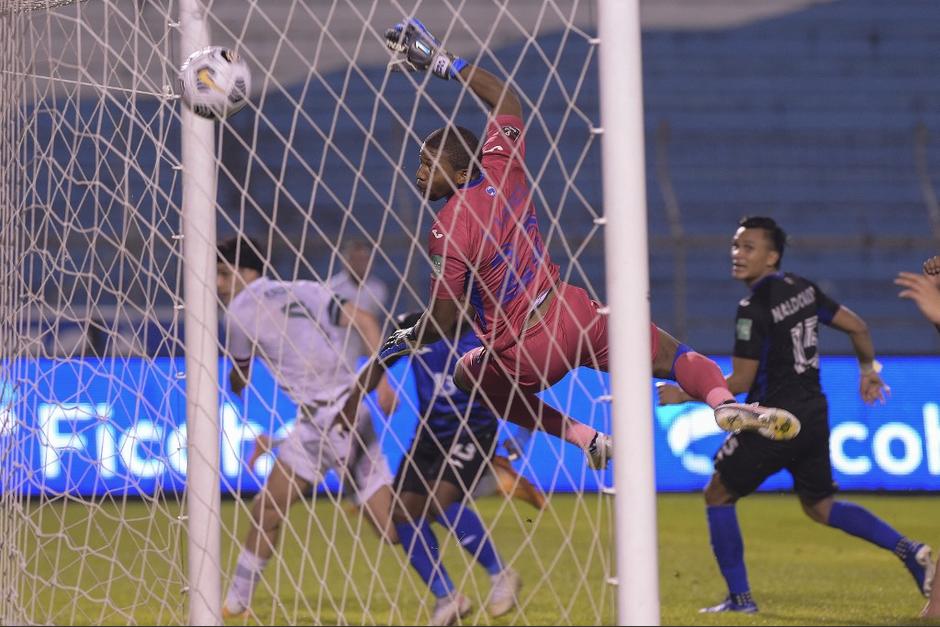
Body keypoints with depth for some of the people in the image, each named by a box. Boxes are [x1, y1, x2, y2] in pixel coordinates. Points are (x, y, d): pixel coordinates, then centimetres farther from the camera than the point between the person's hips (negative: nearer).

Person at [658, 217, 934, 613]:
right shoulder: (803, 289, 6)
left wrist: (683, 395, -7)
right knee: (820, 506, 21)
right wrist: (868, 369, 31)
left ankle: (739, 596, 6)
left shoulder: (753, 310, -17)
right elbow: (857, 326, 14)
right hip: (814, 415, 8)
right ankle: (907, 550, 5)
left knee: (718, 495, 9)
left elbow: (739, 382, -16)